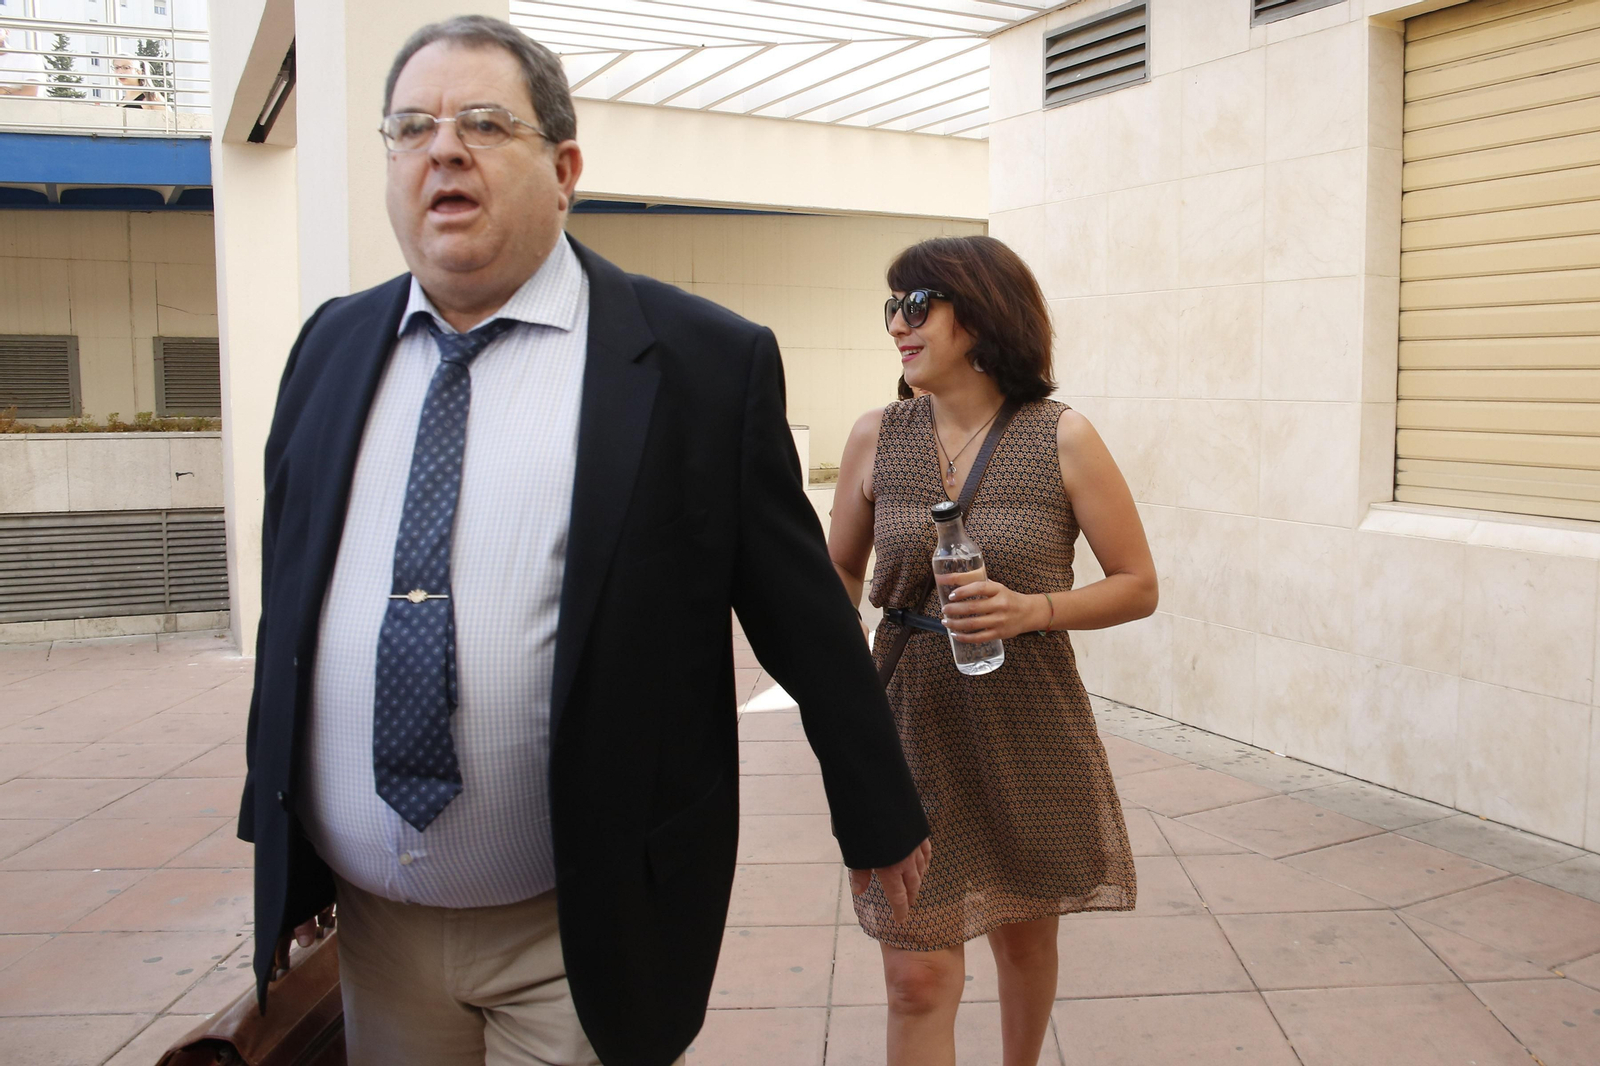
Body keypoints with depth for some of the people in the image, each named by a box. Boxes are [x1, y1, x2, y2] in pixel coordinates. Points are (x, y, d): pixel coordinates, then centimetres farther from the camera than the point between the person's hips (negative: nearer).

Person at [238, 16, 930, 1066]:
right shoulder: (332, 346, 6)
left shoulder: (705, 360, -9)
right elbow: (288, 604, 12)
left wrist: (882, 819, 4)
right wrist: (277, 833, 15)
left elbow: (806, 618, -4)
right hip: (371, 922, 5)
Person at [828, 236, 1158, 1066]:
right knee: (918, 976, -1)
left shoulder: (1062, 439, -8)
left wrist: (1031, 609, -20)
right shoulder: (876, 438, -2)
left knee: (1023, 931, 21)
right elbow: (840, 572, 11)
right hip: (911, 724, 1)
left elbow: (1138, 585, -3)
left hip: (1030, 723, 0)